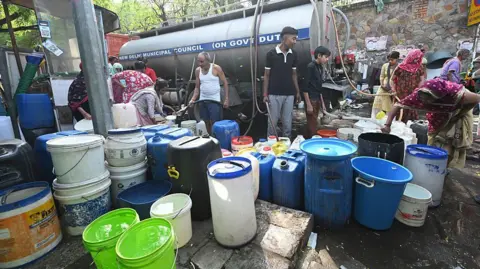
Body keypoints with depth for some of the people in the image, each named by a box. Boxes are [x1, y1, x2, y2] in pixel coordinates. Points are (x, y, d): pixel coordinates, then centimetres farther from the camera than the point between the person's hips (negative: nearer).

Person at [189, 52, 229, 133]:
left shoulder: (216, 68, -9)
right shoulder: (197, 70, 4)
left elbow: (225, 83, -5)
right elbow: (197, 87, 11)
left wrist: (226, 99, -10)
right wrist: (193, 99, -3)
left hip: (215, 100, -5)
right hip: (202, 100, 5)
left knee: (214, 123, -7)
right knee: (205, 123, 9)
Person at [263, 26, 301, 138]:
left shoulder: (293, 54, 6)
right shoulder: (271, 54, -6)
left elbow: (294, 74, 13)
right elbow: (266, 75, -2)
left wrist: (297, 92, 10)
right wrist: (265, 94, -7)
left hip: (289, 94, 4)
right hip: (274, 94, -3)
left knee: (287, 122, 9)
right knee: (273, 122, 5)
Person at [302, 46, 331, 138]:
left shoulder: (320, 67, 12)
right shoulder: (310, 67, -13)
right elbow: (305, 87, -17)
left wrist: (321, 102, 17)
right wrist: (308, 104, -19)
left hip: (317, 99, 9)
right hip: (311, 100, -8)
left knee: (314, 124, 14)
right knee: (312, 126, -4)